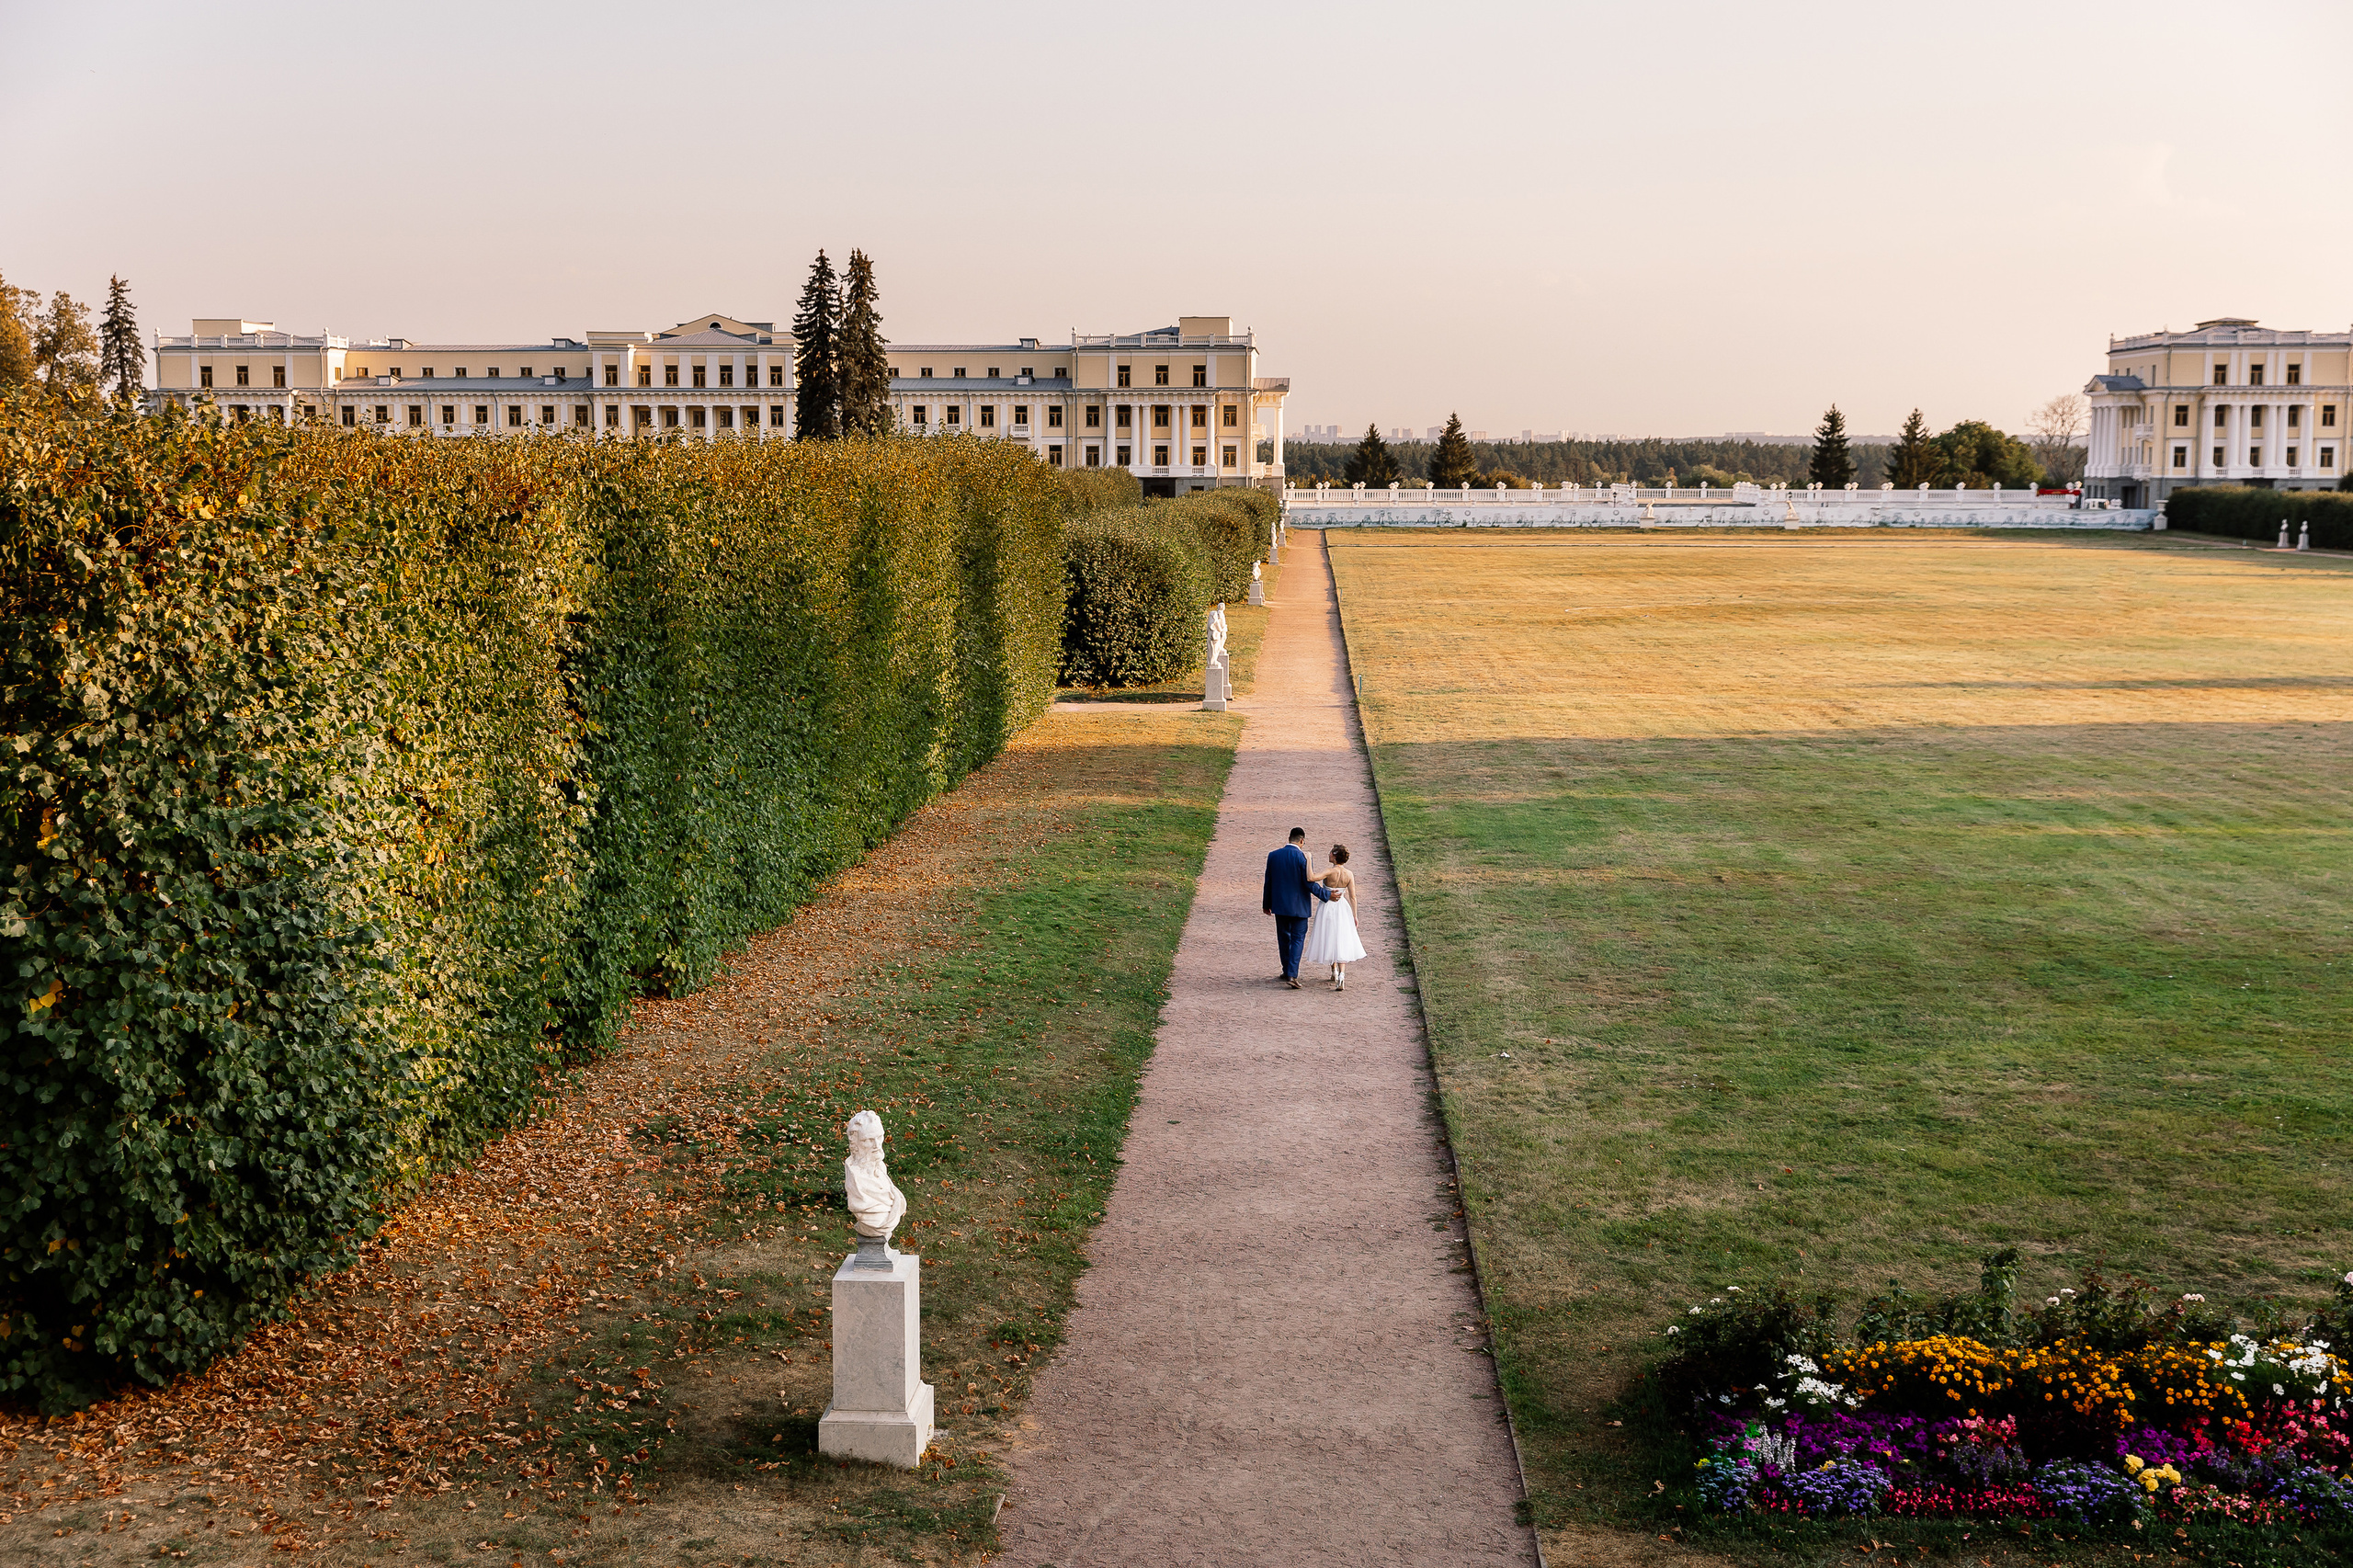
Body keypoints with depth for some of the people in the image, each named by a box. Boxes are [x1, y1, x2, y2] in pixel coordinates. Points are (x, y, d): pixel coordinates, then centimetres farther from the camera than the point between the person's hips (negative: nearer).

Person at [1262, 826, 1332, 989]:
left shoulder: (1273, 856, -2)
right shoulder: (1303, 857, -15)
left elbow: (1268, 882, 6)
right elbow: (1309, 883, -16)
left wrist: (1267, 904, 16)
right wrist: (1327, 894, -4)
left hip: (1280, 905, 4)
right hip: (1299, 906, -4)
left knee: (1284, 939, 16)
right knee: (1297, 939, 2)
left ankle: (1287, 971, 27)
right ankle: (1292, 974, -9)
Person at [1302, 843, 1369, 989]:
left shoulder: (1330, 872, -18)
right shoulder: (1349, 874, -5)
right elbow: (1353, 897, -2)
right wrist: (1355, 916, 6)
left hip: (1327, 908, -3)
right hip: (1342, 909, 3)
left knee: (1329, 939, 17)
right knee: (1341, 942, 3)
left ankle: (1334, 971, 27)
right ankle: (1342, 974, -15)